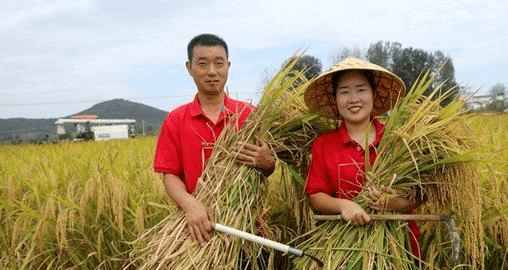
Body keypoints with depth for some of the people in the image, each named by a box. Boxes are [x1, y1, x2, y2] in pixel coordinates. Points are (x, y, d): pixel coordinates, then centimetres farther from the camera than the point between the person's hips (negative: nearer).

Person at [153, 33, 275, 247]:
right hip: (197, 227, 0)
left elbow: (267, 171, 7)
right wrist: (191, 205, -20)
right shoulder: (175, 121, 2)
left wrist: (266, 163, -18)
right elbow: (170, 175, -1)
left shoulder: (249, 115, 2)